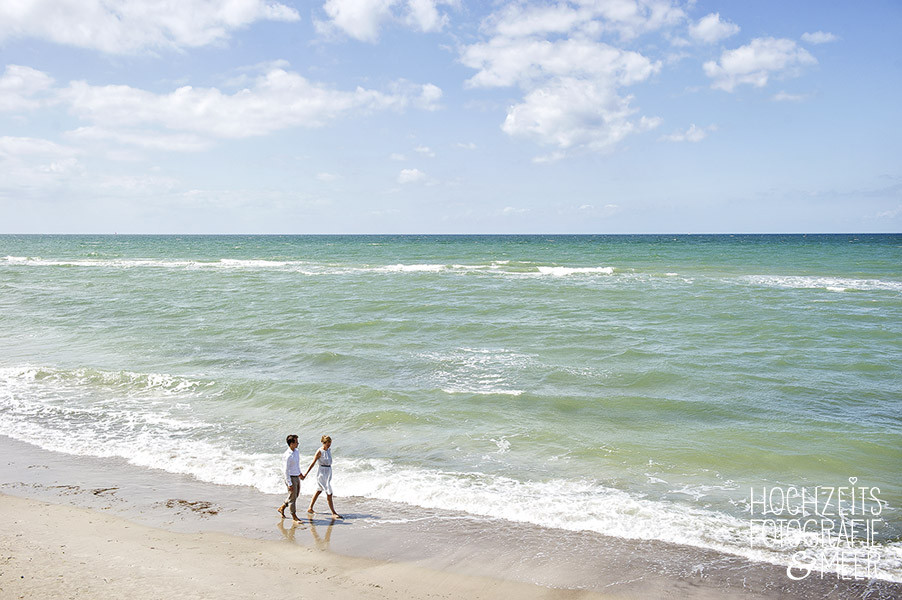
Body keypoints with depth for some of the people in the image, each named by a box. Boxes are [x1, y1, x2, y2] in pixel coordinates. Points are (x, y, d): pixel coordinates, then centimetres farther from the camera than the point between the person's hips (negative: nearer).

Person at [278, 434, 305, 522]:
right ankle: (294, 516, 14)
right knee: (292, 497, 2)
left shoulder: (296, 451, 4)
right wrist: (289, 484, -21)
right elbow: (285, 471, -21)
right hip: (291, 478, -9)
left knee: (296, 495, 18)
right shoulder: (287, 456, -23)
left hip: (297, 477, 9)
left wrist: (300, 474, 27)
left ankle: (282, 508, 34)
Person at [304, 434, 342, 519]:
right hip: (322, 473, -8)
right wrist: (306, 474, -11)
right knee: (329, 493, -9)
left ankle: (310, 508, 31)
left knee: (318, 491, 18)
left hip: (328, 472, 8)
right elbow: (313, 463, -12)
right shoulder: (319, 452, -15)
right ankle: (334, 513, -6)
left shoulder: (329, 450, 7)